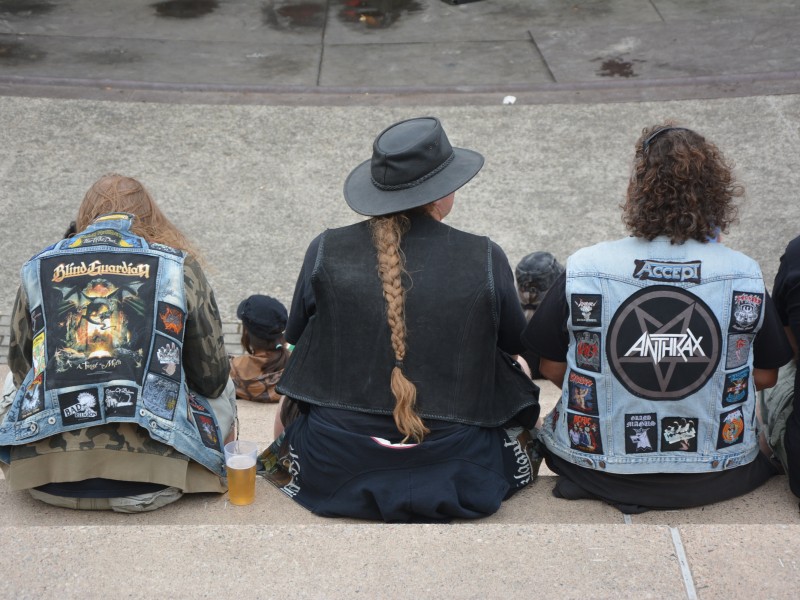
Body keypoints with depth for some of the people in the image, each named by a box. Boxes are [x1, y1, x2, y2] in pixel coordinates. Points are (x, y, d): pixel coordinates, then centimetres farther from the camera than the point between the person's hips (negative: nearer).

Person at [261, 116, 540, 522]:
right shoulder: (486, 260, -10)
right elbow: (516, 345, 7)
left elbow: (295, 337, 9)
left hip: (331, 470, 3)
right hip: (452, 467, -2)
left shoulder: (325, 252, -8)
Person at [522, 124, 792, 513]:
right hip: (717, 477, 1)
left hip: (599, 474, 0)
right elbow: (765, 377, 1)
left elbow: (551, 367, -3)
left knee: (549, 428, 34)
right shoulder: (746, 276, -11)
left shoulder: (583, 270, -13)